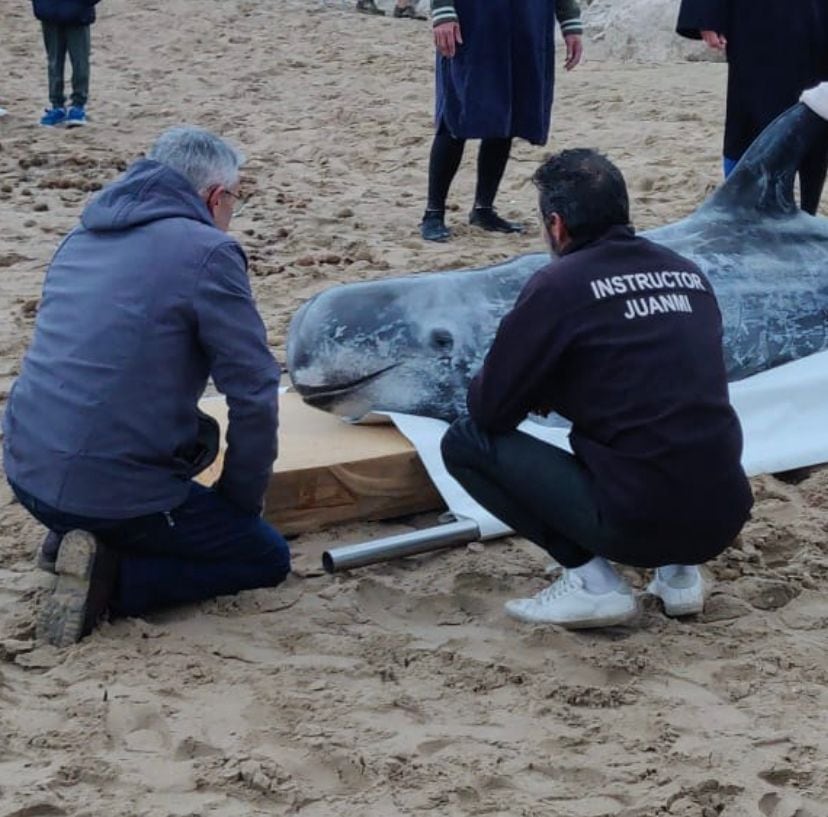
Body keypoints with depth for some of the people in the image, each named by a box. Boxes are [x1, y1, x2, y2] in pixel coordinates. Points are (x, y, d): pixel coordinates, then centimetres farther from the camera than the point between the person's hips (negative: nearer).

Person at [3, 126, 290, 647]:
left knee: (196, 429, 32)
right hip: (114, 488, -8)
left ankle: (71, 536, 15)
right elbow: (255, 393, -12)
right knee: (268, 557, 13)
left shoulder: (84, 237, 14)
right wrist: (240, 500, 5)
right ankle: (108, 575, -7)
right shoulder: (208, 252, -10)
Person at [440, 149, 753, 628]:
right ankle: (680, 570, 18)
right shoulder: (690, 274, 12)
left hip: (636, 524, -6)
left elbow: (490, 409, -1)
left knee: (466, 441, 7)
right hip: (723, 519, 7)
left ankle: (591, 579, 0)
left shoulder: (559, 285, -6)